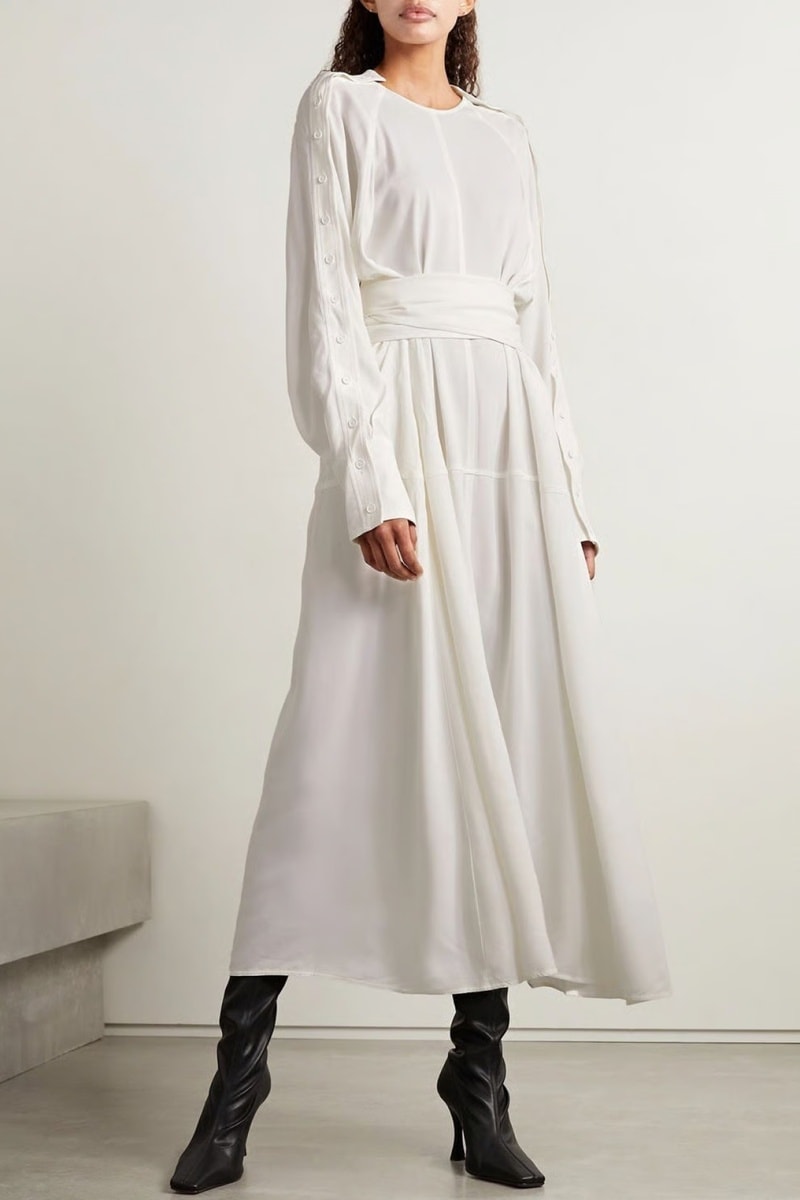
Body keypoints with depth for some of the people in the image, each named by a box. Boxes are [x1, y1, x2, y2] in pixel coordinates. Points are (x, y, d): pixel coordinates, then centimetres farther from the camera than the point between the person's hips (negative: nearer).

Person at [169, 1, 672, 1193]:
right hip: (402, 423, -5)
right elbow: (324, 305, -3)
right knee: (345, 737, -10)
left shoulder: (508, 135, 23)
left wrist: (573, 500, 12)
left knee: (513, 744, -1)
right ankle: (239, 1074, 0)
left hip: (512, 440, 5)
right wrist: (369, 484, -16)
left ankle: (481, 1085, 7)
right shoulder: (340, 108, 9)